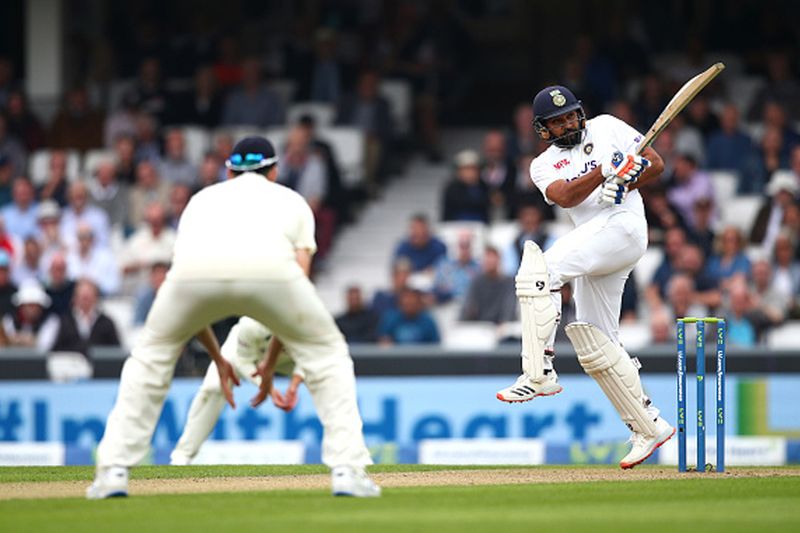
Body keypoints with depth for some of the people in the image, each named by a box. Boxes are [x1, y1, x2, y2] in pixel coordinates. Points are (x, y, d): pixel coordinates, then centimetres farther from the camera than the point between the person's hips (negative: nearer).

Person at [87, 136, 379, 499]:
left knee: (153, 353, 28)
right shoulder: (292, 201, 36)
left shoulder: (203, 197, 40)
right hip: (270, 267, -2)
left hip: (195, 266, 2)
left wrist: (217, 358, 47)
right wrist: (270, 363, 35)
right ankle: (348, 472, 11)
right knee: (326, 352, 22)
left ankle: (113, 471, 19)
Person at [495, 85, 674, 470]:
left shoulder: (606, 128, 13)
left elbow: (656, 164, 9)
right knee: (595, 346, 5)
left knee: (539, 269, -26)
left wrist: (624, 183, -9)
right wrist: (606, 171, -20)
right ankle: (648, 427, 12)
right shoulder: (544, 165, 18)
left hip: (623, 224, -7)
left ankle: (539, 373, -31)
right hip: (593, 245, 7)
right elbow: (565, 196, -5)